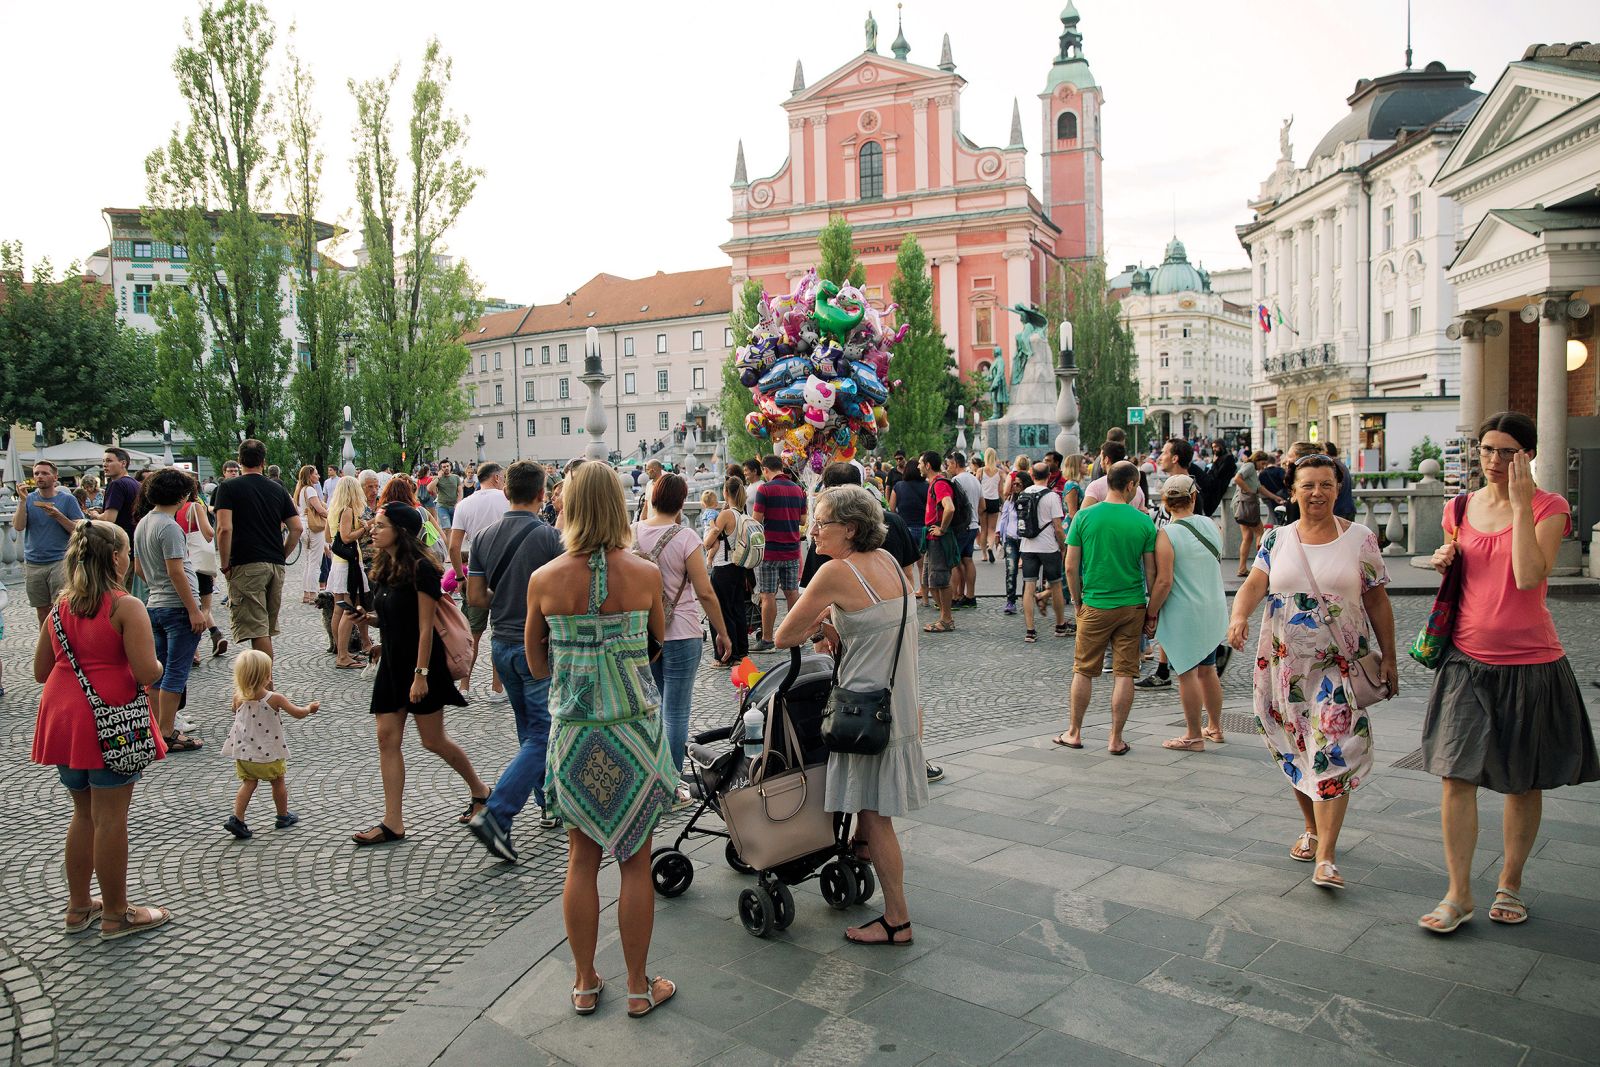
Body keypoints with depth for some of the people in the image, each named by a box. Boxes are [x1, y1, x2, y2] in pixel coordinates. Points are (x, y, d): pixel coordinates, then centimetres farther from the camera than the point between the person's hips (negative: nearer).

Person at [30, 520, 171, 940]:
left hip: (63, 718, 7)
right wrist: (157, 665, 2)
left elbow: (40, 672, 12)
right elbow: (146, 672, -20)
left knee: (84, 812, 20)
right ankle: (115, 915, 13)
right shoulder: (126, 607, -14)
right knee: (110, 818, 3)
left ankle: (79, 906, 31)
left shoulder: (61, 606, 7)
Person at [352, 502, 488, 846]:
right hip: (392, 663, 8)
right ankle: (393, 823, 8)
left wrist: (421, 674, -20)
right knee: (387, 737, 3)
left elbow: (425, 627, -18)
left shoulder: (421, 568, -16)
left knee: (433, 740, 2)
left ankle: (480, 790, 24)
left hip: (420, 663, -8)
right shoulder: (384, 568, 9)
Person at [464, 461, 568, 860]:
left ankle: (549, 804, 29)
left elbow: (476, 597, 3)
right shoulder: (550, 536, -14)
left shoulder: (484, 537, 2)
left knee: (530, 729, 19)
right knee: (543, 735, -2)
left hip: (502, 644, 7)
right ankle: (495, 814, -11)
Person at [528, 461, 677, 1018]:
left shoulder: (544, 580, -8)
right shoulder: (646, 573, -10)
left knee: (582, 859, 15)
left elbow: (536, 662, 6)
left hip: (573, 730, 1)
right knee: (635, 860, 10)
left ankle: (585, 982, 28)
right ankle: (638, 986, 23)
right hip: (636, 727, -1)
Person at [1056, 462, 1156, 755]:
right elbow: (1151, 571, -1)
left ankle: (1075, 733, 22)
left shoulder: (1084, 516, -5)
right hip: (1132, 605, 0)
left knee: (1084, 671, 12)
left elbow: (1071, 567, -5)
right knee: (1125, 673, 7)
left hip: (1095, 606, 0)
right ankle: (1116, 739, 12)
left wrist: (1077, 600, 9)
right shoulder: (1143, 521, -5)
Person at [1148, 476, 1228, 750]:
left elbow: (1164, 581, -19)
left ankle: (1194, 736, 9)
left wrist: (1150, 615, -11)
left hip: (1183, 613, -7)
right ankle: (1214, 728, 29)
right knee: (1207, 669, 18)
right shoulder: (1211, 526, 4)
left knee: (1187, 673, 2)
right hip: (1213, 611, 7)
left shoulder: (1166, 534, -16)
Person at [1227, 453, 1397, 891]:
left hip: (1340, 665, -3)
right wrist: (1239, 616, -28)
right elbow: (1255, 583, -7)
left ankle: (1326, 857, -10)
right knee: (1295, 753, 13)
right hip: (1285, 665, 3)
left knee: (1334, 755, -11)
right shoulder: (1276, 540, 6)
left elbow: (1377, 600, 5)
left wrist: (1389, 657, 4)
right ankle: (1313, 829, 33)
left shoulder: (1359, 539, 1)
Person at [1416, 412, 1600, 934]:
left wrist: (1521, 504, -21)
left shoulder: (1548, 507, -5)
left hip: (1529, 663, -2)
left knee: (1524, 783, 11)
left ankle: (1510, 884, 28)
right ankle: (1458, 895, 6)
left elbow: (1529, 576, -21)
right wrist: (1445, 561, -1)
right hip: (1467, 660, 3)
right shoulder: (1459, 509, 7)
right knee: (1456, 776, -4)